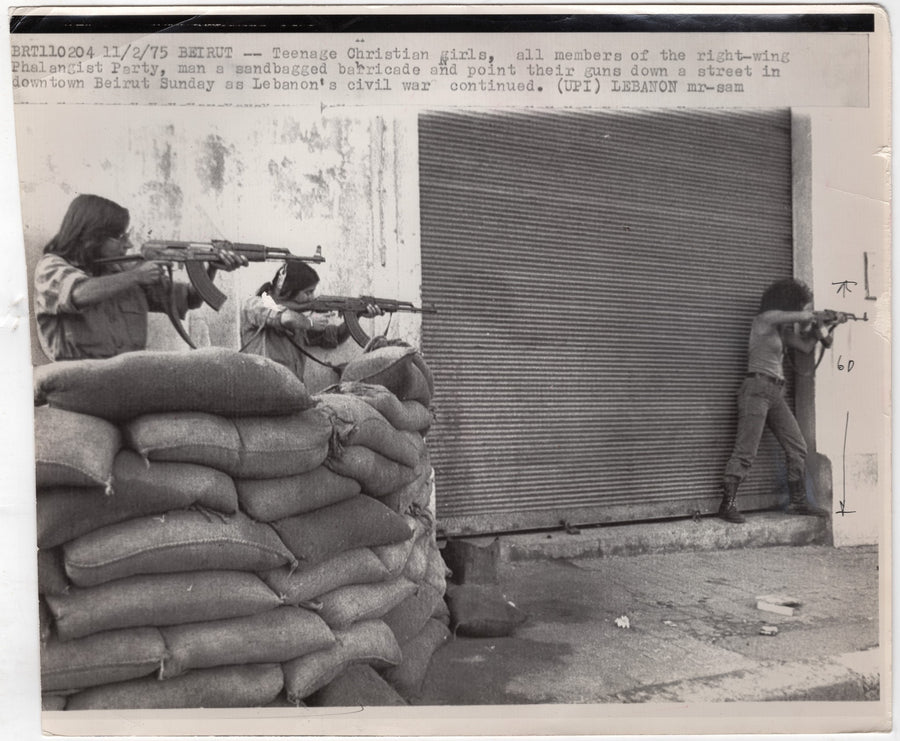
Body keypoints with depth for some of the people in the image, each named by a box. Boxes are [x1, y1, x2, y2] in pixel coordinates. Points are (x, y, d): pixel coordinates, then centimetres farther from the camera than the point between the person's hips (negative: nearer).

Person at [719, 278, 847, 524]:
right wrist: (816, 318, 10)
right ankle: (727, 505, -9)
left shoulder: (783, 329, 20)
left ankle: (798, 502, 20)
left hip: (776, 394, 9)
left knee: (798, 448, 10)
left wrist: (825, 324, 20)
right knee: (745, 453, -12)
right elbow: (804, 315, -10)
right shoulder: (765, 319, -5)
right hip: (757, 390, -9)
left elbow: (806, 346, 21)